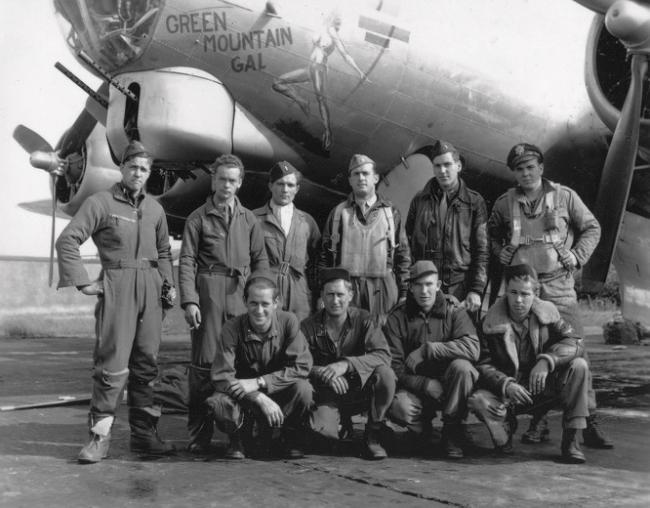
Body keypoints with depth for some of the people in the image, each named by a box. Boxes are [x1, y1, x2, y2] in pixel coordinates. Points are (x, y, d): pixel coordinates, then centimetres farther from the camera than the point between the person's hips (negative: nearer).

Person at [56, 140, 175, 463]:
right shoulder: (101, 203, -2)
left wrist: (168, 283, 12)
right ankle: (100, 436, 0)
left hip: (150, 288, 5)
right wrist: (83, 282, -11)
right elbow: (67, 241, -7)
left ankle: (144, 434, 16)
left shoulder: (154, 208, 14)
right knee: (113, 363, -9)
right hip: (117, 287, -5)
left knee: (146, 363, 7)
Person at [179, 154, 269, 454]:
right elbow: (186, 261, 2)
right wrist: (189, 300, -9)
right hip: (209, 293, -3)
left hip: (242, 294, 3)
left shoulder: (249, 220, 16)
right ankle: (199, 435, 3)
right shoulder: (198, 218, 7)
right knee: (204, 362, -4)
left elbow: (261, 260, 15)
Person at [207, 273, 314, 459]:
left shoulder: (288, 322, -14)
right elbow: (221, 376, -21)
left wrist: (259, 382, -28)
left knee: (303, 388, -31)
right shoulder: (232, 328, -16)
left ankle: (292, 439, 0)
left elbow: (302, 366, -21)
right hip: (245, 400, 0)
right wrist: (261, 399, -33)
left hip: (280, 393, 1)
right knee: (218, 404, -31)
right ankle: (237, 439, 4)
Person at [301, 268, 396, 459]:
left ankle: (373, 437, -10)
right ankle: (342, 424, 11)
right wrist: (324, 373, -32)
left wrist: (346, 364, -34)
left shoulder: (362, 319, -6)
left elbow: (384, 355, -20)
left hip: (360, 391, 0)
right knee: (321, 429, -30)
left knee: (384, 373, -29)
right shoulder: (309, 326, -5)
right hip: (327, 395, 0)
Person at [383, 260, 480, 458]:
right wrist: (425, 384, -25)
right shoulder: (397, 318, -3)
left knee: (462, 366, -31)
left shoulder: (453, 310, -4)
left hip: (449, 385, 0)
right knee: (399, 407, -31)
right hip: (416, 386, 0)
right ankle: (424, 430, 7)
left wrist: (427, 349, -27)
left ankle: (452, 431, -10)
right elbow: (394, 366, -10)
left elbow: (473, 348, -22)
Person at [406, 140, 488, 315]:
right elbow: (407, 244, 12)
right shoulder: (420, 200, 10)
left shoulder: (474, 202, 5)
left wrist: (476, 291, -7)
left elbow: (481, 251, 2)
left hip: (460, 288, -1)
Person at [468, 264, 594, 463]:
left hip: (544, 389, 2)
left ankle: (570, 439, -13)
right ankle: (505, 429, 4)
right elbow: (483, 364, -12)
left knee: (579, 366, -22)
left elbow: (575, 342, -10)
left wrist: (547, 360, -27)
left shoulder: (547, 312, -3)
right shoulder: (491, 322, -10)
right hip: (506, 392, -2)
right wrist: (506, 385, -30)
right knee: (477, 401, -33)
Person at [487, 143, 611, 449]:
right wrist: (500, 252, 6)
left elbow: (592, 228, 12)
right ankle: (538, 420, 13)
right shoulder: (504, 203, 9)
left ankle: (588, 420, 1)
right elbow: (490, 236, 24)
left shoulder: (565, 197, 5)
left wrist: (577, 256, -1)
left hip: (559, 287, -1)